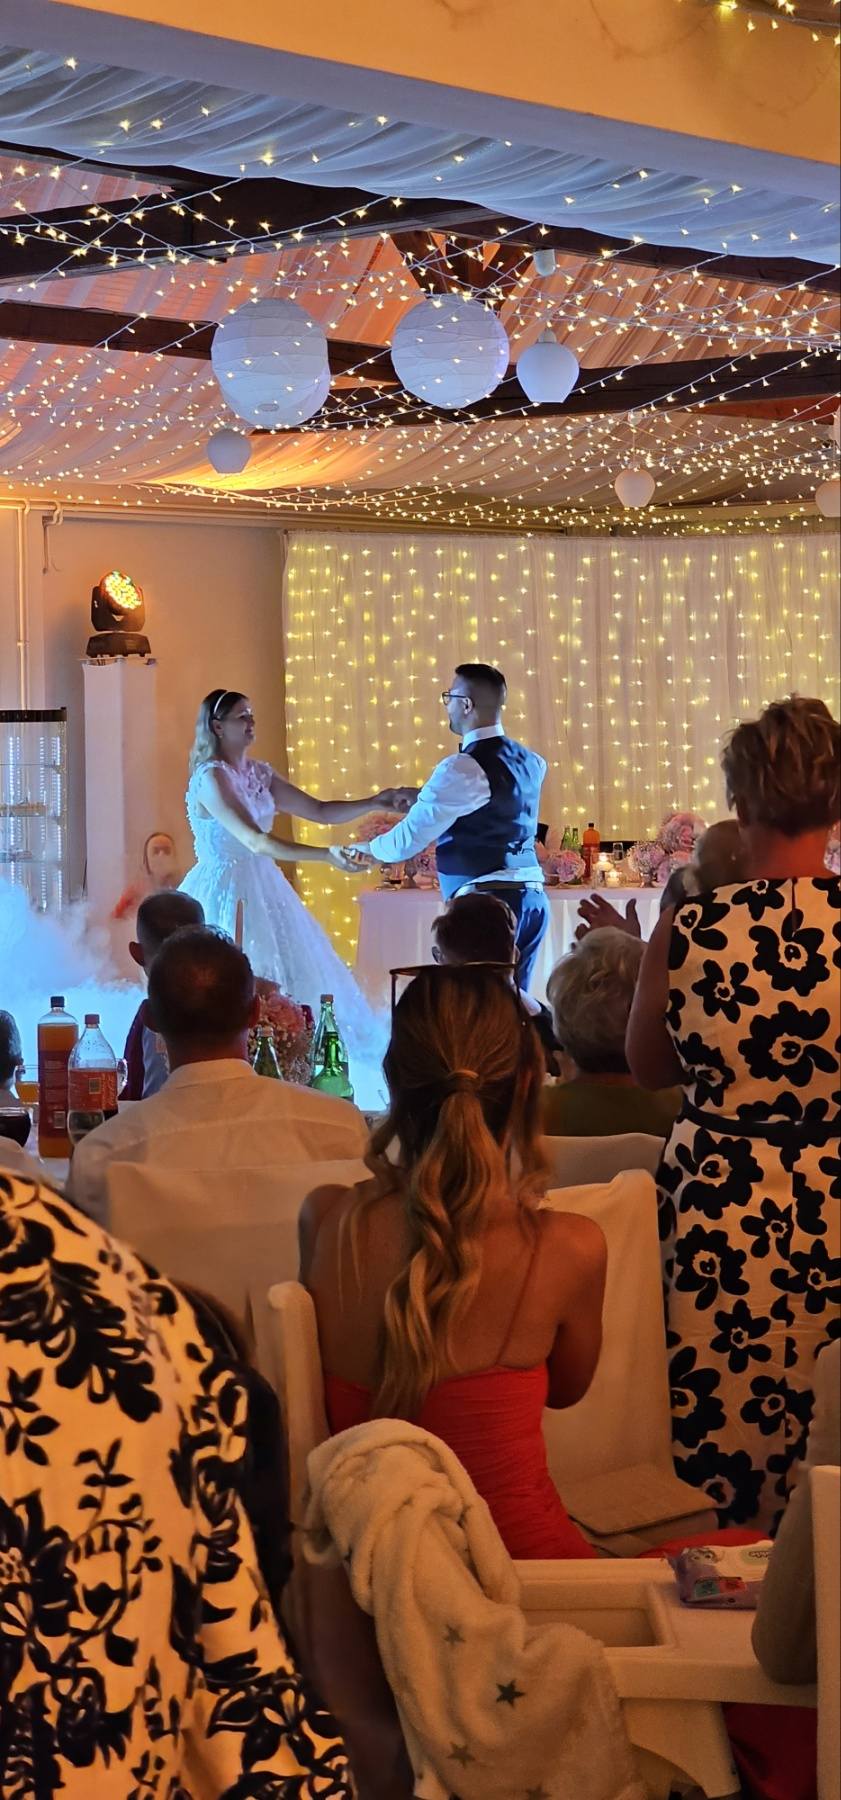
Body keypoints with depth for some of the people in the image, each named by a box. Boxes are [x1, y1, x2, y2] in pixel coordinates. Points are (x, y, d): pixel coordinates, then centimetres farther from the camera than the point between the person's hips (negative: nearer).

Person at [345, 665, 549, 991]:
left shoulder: (464, 767, -14)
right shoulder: (528, 761, 11)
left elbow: (407, 840, -12)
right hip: (532, 897, 8)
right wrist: (422, 798, 24)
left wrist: (369, 849, 7)